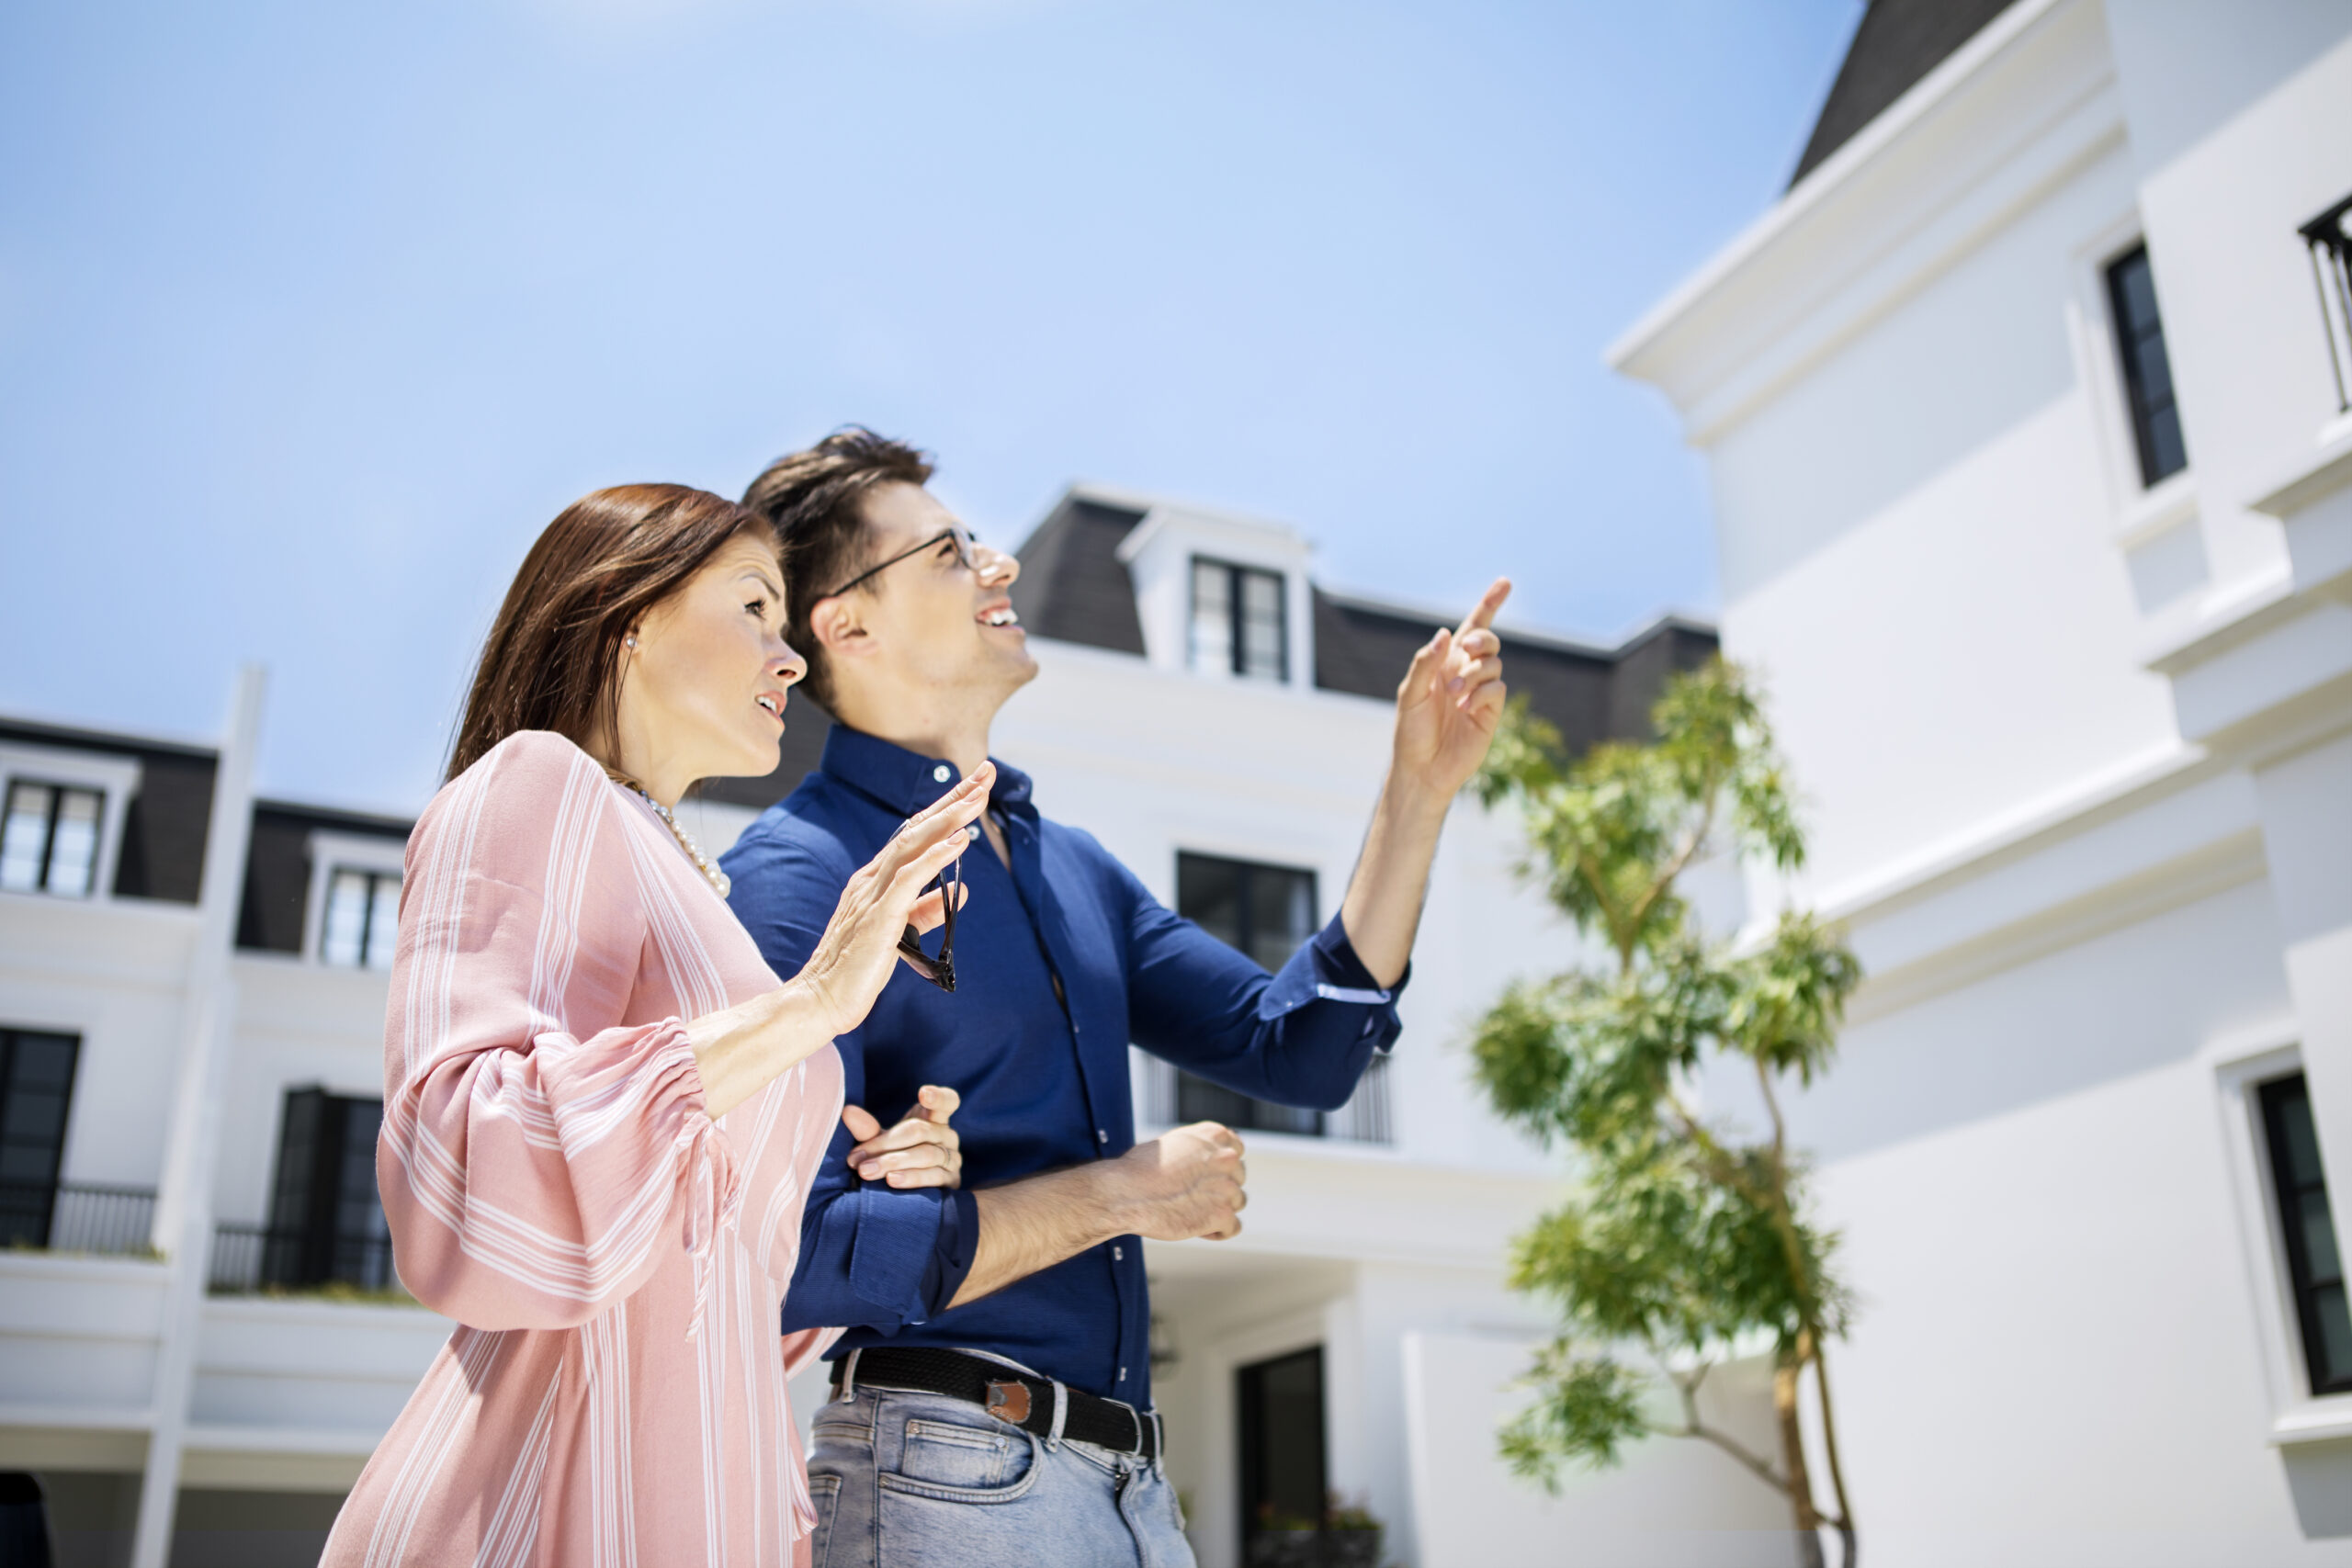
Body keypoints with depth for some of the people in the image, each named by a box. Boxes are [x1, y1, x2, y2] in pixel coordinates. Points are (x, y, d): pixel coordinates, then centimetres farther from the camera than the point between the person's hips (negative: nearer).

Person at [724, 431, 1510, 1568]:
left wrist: (1420, 790, 7)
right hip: (949, 1472, -7)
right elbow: (795, 1253, -21)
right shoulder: (798, 877, -12)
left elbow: (1300, 1050, 12)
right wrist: (1121, 1194, -12)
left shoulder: (1072, 866, 13)